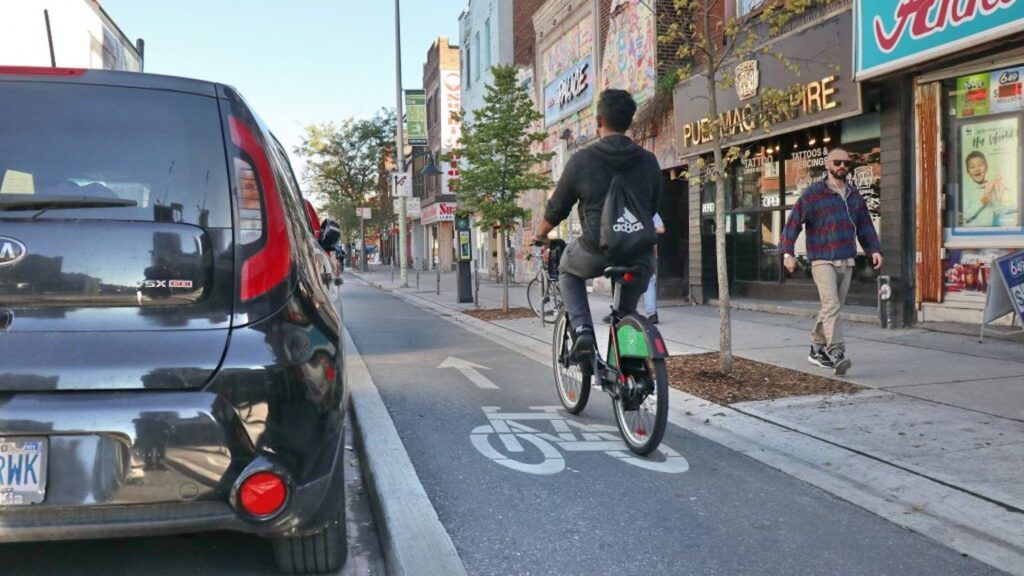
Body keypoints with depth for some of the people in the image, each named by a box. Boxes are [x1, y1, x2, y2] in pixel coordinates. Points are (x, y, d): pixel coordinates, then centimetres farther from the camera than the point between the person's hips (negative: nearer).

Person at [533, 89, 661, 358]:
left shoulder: (581, 160, -4)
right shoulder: (649, 161, 6)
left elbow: (556, 209, 6)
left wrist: (540, 236, 25)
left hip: (596, 254, -2)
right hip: (637, 256, 2)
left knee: (567, 269, 29)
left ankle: (582, 330, 7)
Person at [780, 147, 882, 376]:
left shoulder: (854, 194, 15)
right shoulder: (813, 192, -4)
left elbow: (865, 224, 20)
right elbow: (794, 222, -8)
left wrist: (874, 249, 9)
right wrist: (787, 252, -16)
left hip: (846, 261, 6)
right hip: (822, 260, -6)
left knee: (833, 307, 11)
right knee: (831, 306, -17)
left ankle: (817, 349, 25)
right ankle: (837, 354, -21)